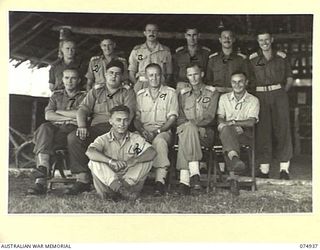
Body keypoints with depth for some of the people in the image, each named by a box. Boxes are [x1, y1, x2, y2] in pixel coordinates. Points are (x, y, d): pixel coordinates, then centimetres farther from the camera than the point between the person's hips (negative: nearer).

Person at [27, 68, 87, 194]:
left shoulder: (84, 96, 14)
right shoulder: (56, 95, 25)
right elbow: (48, 116, 8)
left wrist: (59, 111, 3)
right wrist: (69, 117, -3)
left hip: (73, 131, -3)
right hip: (55, 128, 3)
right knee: (44, 128, -34)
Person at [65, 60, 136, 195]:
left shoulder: (128, 93, 19)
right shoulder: (95, 92, 27)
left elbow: (128, 113, 0)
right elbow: (83, 109, 12)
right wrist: (82, 126, -10)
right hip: (96, 128, 3)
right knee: (73, 137, -26)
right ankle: (83, 179, -27)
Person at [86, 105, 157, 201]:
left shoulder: (135, 138, 3)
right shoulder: (103, 139, -2)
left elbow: (152, 152, -14)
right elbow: (89, 152, -24)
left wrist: (133, 161, -31)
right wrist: (111, 161, -38)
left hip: (130, 180, 1)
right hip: (107, 181, -1)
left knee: (147, 161, -17)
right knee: (94, 162, -24)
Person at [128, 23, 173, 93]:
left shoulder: (166, 51, 14)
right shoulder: (136, 50, 15)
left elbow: (169, 74, 12)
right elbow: (131, 73, 13)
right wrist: (137, 85, -2)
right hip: (140, 87, 0)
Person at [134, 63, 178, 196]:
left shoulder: (170, 93, 10)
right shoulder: (140, 94, 19)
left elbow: (172, 118, 2)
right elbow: (136, 118, 12)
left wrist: (157, 131, -13)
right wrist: (142, 131, -10)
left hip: (163, 130, -2)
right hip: (144, 131, 2)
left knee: (159, 140, -38)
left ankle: (160, 181, -41)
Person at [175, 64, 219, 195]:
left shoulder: (212, 92, 11)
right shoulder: (183, 94, 21)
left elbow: (209, 117, -3)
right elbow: (180, 117, 13)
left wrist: (191, 123, -19)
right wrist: (187, 124, -11)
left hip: (206, 133, -2)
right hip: (185, 129, 2)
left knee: (187, 132, -36)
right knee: (186, 129, -36)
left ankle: (184, 180, -42)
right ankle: (194, 173, -43)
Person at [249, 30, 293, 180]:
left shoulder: (281, 57, 8)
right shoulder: (252, 59, 7)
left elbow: (289, 78, 14)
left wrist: (283, 92, 1)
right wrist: (253, 93, -3)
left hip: (279, 96, 0)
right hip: (261, 96, 0)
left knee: (282, 129, -5)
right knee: (262, 131, -3)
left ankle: (284, 170, -1)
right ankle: (264, 170, 2)